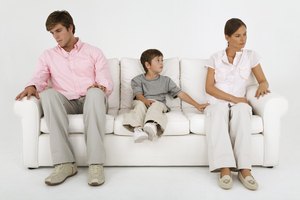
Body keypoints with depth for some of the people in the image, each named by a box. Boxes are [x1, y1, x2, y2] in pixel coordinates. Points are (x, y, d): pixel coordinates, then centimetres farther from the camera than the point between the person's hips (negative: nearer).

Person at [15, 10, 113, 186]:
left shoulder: (94, 52, 12)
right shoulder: (48, 56, 18)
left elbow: (108, 85, 3)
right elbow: (40, 78, 1)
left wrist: (101, 87, -21)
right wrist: (32, 86, -23)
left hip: (90, 101, -1)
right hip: (65, 103, 2)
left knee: (95, 93, -37)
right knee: (48, 93, -32)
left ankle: (96, 164, -41)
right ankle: (65, 163, -37)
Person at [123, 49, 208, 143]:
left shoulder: (166, 80, 18)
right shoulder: (137, 80, 12)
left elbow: (180, 93, 13)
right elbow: (138, 95, -6)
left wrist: (197, 105, 5)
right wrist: (146, 101, -31)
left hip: (159, 104, 0)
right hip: (143, 102, 0)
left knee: (156, 105, -34)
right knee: (140, 104, -34)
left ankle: (152, 125, -66)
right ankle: (137, 128, -59)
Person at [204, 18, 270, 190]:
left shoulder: (251, 56, 10)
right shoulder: (215, 58, 7)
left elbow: (263, 80, 11)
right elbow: (209, 87, -1)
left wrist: (263, 85, -15)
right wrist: (233, 98, -14)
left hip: (240, 103, 1)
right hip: (218, 102, 0)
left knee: (242, 110, -37)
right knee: (219, 111, -38)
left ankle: (244, 168, -42)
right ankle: (225, 168, -46)